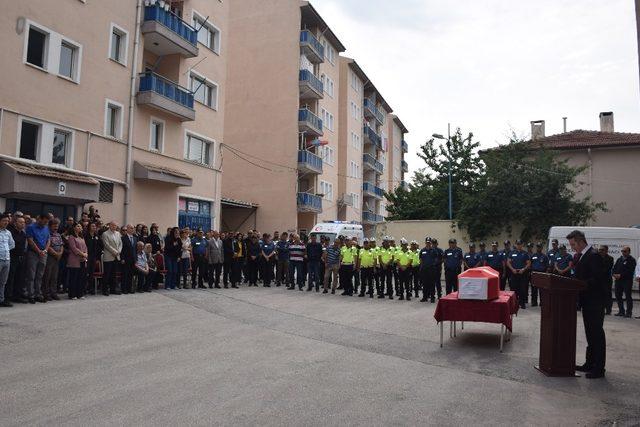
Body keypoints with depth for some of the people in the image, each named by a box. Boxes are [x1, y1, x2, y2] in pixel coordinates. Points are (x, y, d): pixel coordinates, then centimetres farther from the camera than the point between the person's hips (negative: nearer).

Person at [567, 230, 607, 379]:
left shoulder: (594, 256, -17)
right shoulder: (578, 256, 12)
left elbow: (598, 279, -22)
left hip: (595, 301, -10)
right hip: (587, 301, 10)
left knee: (597, 333, -3)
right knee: (590, 333, 16)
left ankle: (599, 368, 4)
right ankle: (590, 364, 27)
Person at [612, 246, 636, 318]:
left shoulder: (632, 260, -3)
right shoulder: (619, 259, 18)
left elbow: (630, 270, -14)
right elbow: (615, 268, 17)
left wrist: (620, 275, -18)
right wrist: (614, 274, -3)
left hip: (627, 280, -7)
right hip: (618, 280, 7)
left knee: (628, 296, -5)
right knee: (618, 296, 9)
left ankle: (628, 312, 0)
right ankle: (621, 311, 18)